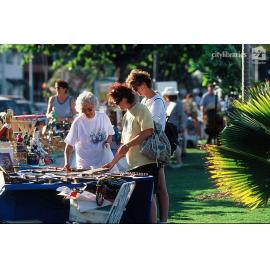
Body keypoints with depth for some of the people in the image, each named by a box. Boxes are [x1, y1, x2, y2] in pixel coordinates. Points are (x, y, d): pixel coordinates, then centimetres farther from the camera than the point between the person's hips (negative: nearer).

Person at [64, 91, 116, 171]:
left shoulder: (103, 117, 2)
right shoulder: (78, 122, -8)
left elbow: (110, 134, 17)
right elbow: (69, 145, -8)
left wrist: (108, 142, -6)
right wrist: (67, 162, -21)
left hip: (105, 161, 3)